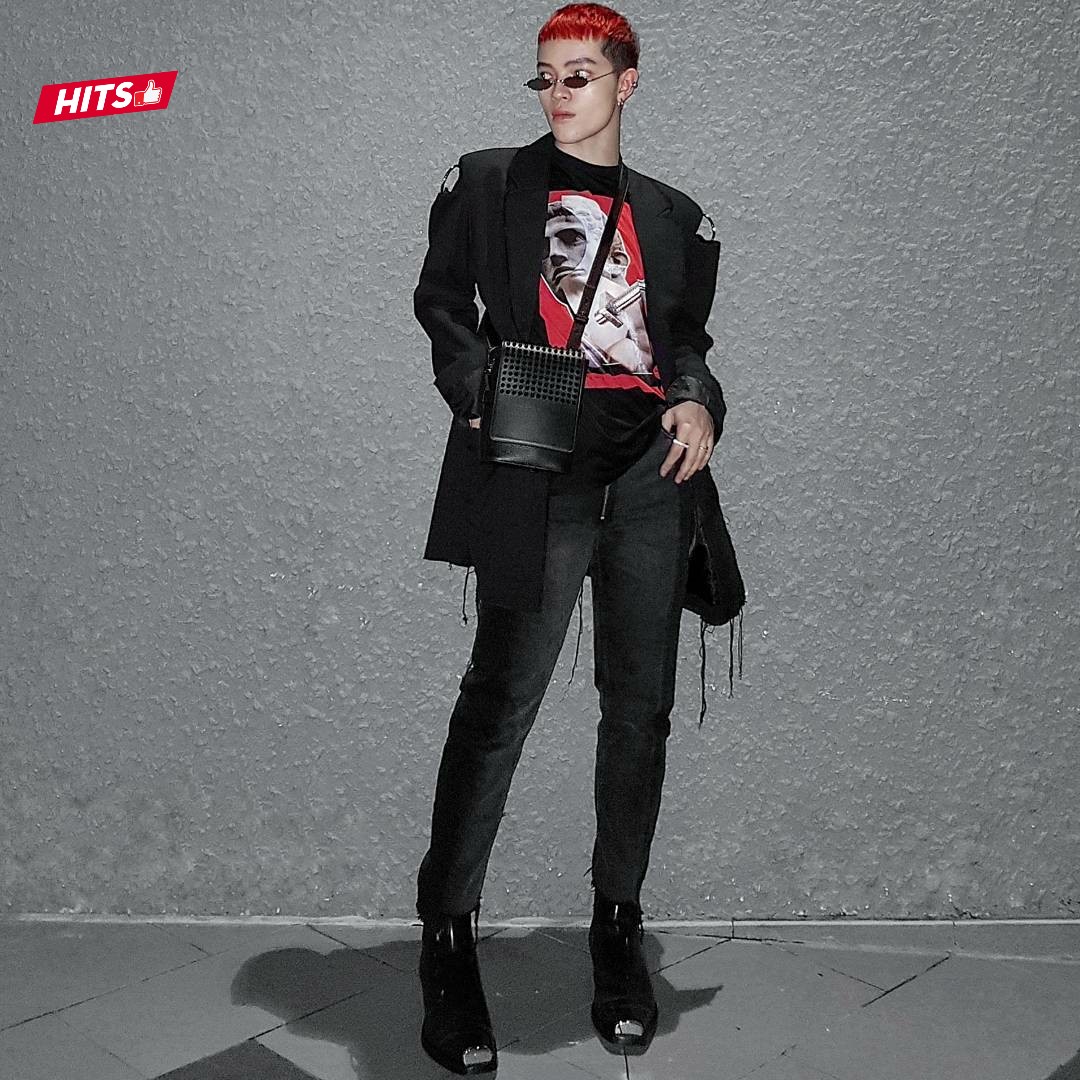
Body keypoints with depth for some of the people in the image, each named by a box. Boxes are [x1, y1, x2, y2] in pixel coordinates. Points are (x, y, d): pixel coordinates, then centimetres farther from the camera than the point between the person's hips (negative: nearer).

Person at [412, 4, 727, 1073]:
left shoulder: (671, 213, 22)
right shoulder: (487, 181, 15)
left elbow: (687, 337, 22)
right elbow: (442, 300, 8)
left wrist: (699, 402, 0)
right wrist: (480, 388, -10)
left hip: (651, 464, 4)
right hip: (539, 461, -3)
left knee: (640, 705, 4)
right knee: (501, 698, -11)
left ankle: (618, 932, 18)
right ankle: (447, 938, 2)